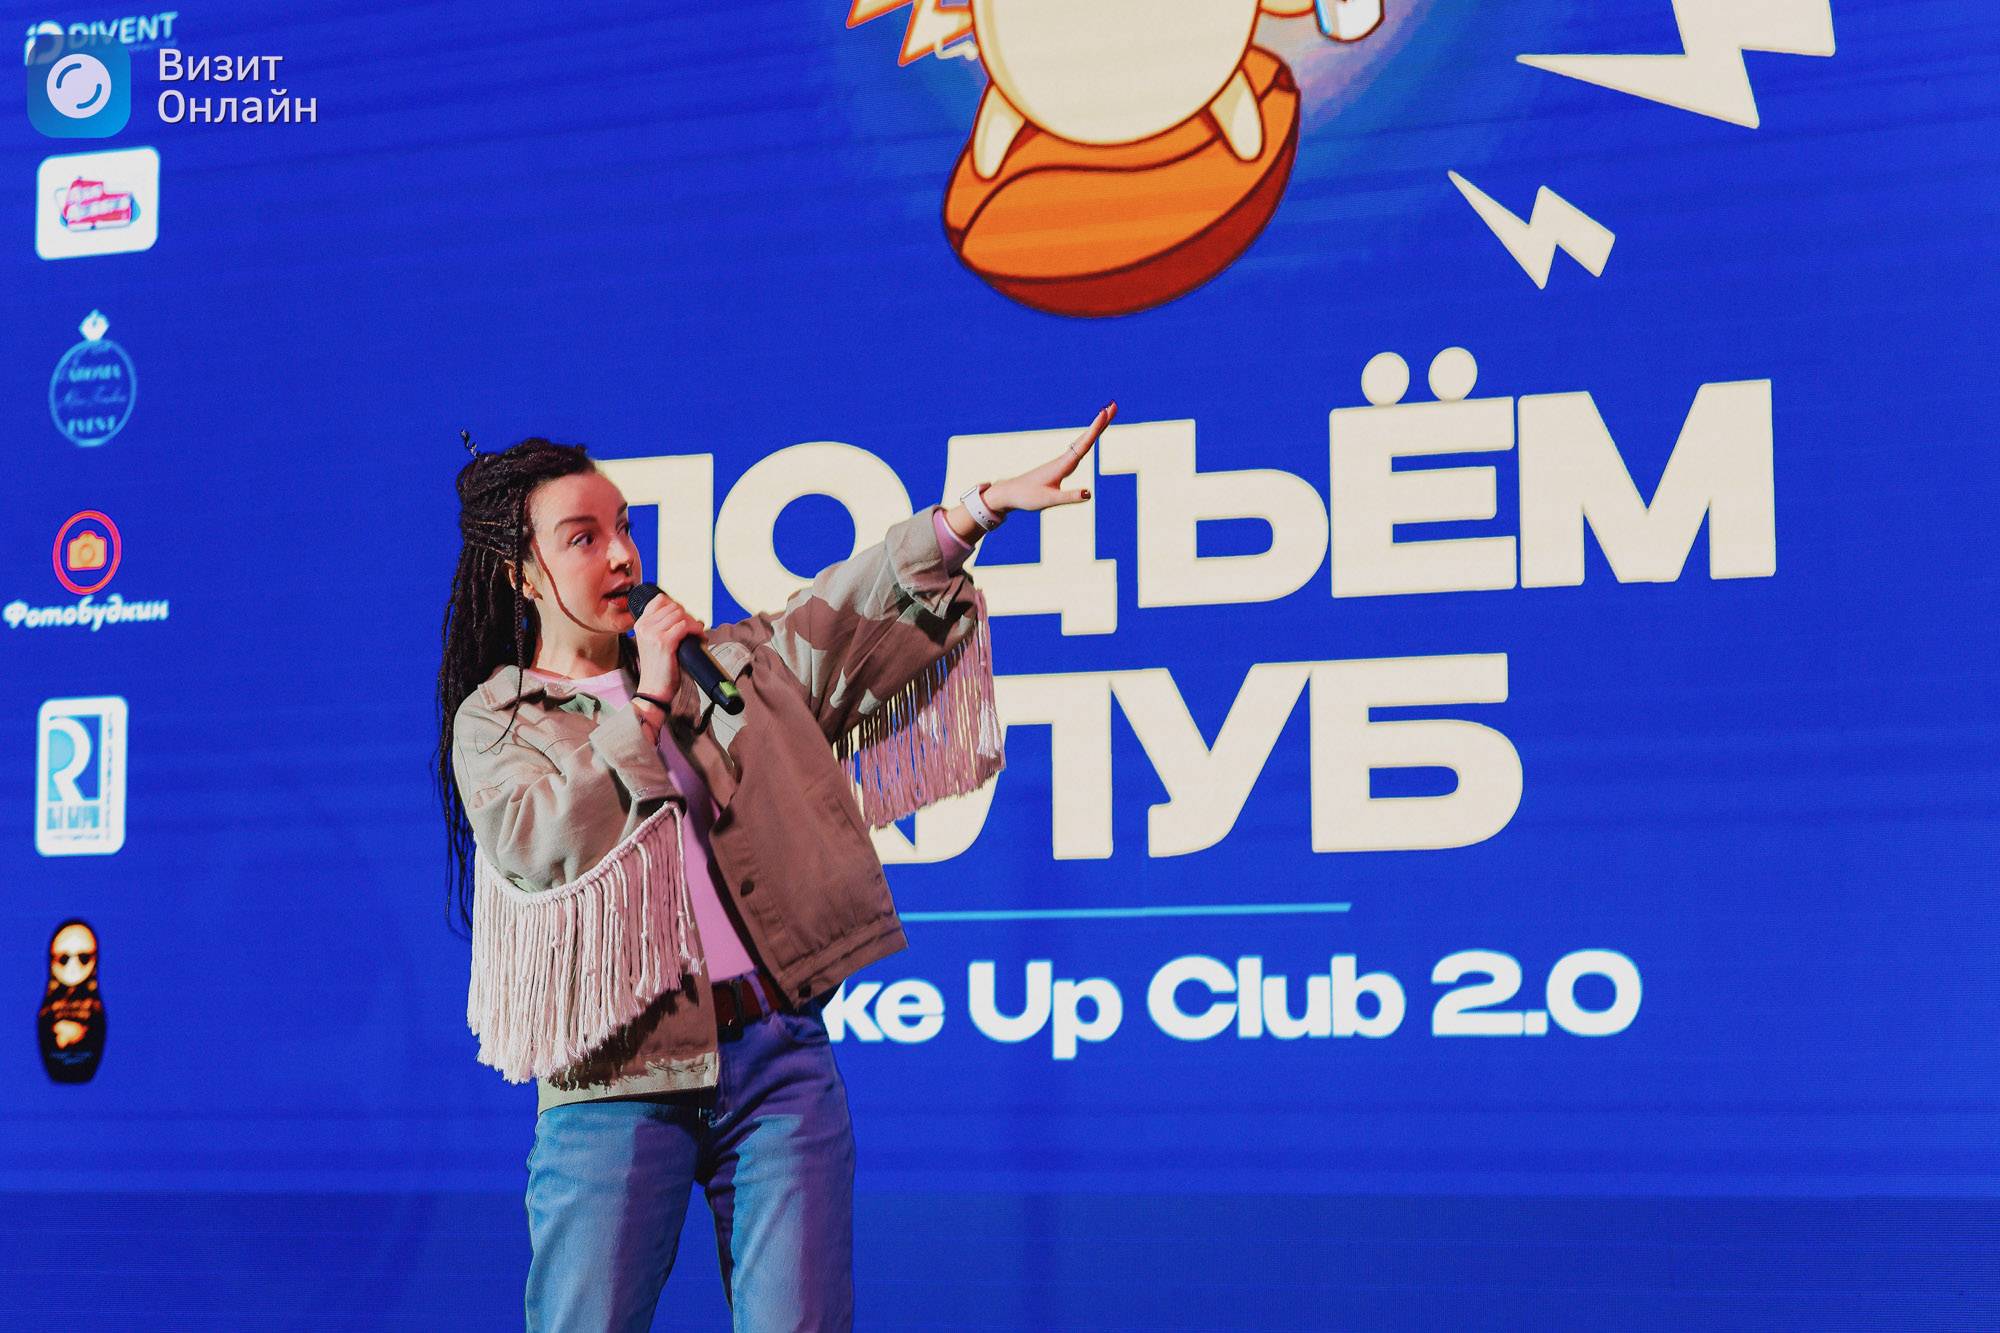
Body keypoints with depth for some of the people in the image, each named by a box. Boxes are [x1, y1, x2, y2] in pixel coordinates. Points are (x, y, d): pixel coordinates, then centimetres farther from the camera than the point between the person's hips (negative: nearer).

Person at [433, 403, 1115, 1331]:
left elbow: (853, 607, 10)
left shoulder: (725, 664, 16)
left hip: (777, 1054, 3)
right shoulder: (493, 721, 6)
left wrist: (985, 506, 1)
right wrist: (646, 704, -8)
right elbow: (543, 846, -12)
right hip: (616, 1081, -3)